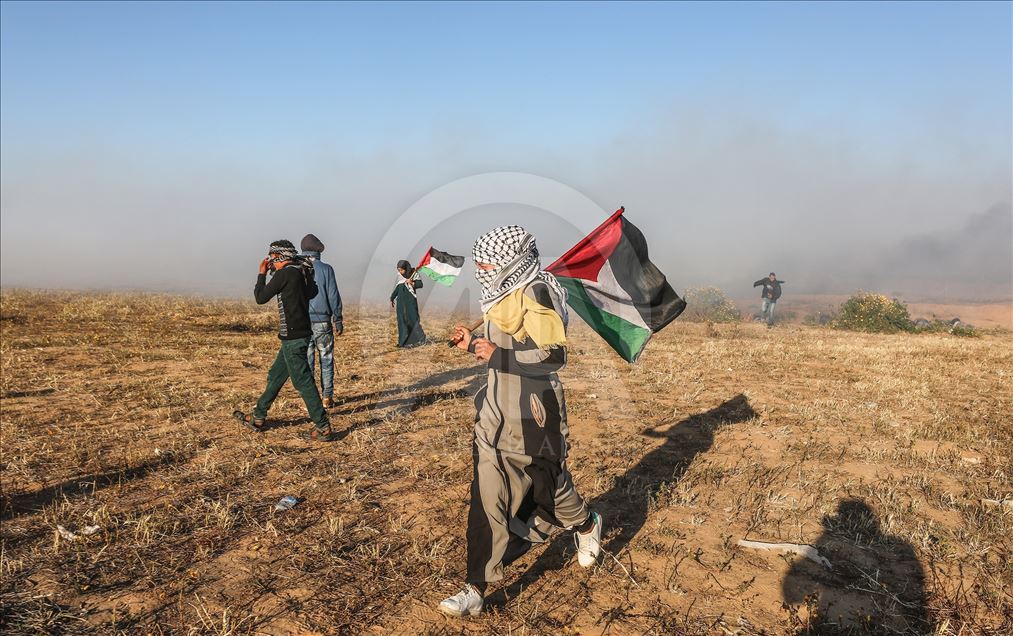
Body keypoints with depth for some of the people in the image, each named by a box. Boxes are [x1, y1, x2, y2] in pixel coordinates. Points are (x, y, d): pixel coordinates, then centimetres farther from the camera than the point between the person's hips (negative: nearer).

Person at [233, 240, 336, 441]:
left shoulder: (285, 273, -14)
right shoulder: (302, 272, 10)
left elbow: (260, 298, -7)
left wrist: (262, 274, 7)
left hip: (292, 337, -9)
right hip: (300, 334, 9)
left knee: (303, 382, -6)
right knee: (275, 376, 18)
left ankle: (323, 428, -3)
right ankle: (257, 418, 31)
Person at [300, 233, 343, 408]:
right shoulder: (325, 269, -6)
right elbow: (333, 296, -5)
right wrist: (338, 320, 4)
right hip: (322, 322, -2)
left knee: (306, 361, 8)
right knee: (326, 361, 8)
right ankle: (327, 398, 10)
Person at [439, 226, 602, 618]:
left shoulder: (535, 295, -17)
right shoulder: (505, 297, 11)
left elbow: (553, 355, -24)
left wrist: (498, 355, -28)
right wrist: (475, 345, 11)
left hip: (531, 417, -8)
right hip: (497, 415, 8)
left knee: (548, 484, 13)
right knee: (487, 500, 3)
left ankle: (587, 527, 47)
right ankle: (476, 590, 9)